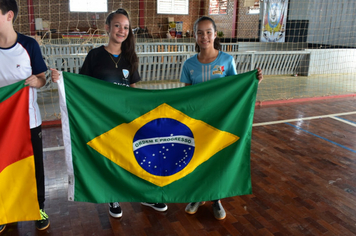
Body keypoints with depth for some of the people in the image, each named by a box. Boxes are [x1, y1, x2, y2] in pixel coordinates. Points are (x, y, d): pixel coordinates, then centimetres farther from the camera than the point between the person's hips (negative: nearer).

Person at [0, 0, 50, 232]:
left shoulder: (29, 45, -10)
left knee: (34, 165, 11)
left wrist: (36, 82, -26)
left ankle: (39, 207, 31)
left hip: (29, 119, -2)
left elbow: (42, 79, -5)